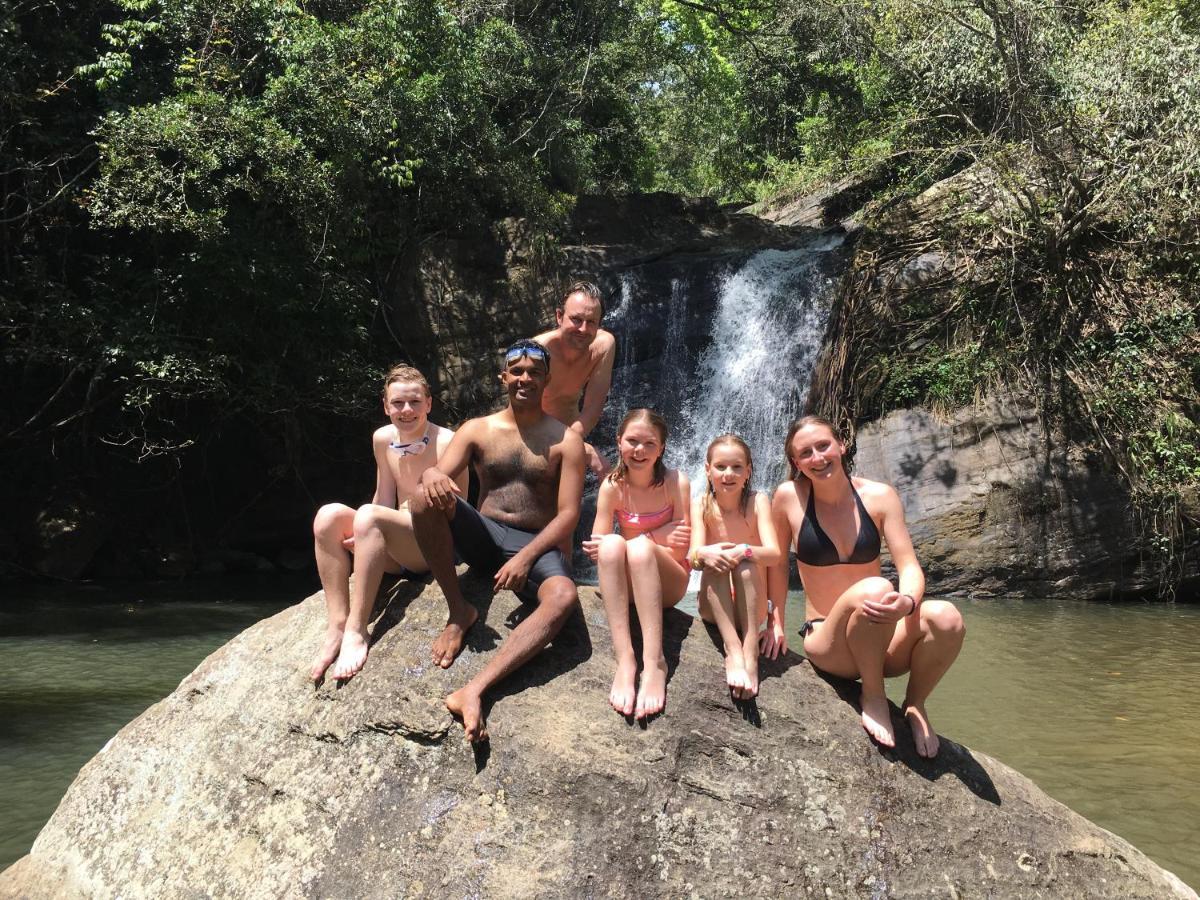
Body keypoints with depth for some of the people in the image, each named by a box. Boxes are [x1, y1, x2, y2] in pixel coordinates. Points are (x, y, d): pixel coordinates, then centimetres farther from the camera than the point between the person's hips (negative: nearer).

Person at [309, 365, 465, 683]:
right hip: (396, 552, 7)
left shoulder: (447, 444, -11)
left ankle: (356, 630, -33)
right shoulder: (383, 439, 8)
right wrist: (370, 539, -9)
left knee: (368, 516, -32)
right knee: (329, 514, -18)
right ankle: (337, 624, -23)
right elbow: (384, 501, 13)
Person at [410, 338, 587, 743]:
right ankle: (458, 611, -15)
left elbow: (568, 514, -6)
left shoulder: (564, 439, 1)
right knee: (426, 496, -27)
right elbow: (439, 473, -6)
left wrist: (525, 558, -21)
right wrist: (432, 475, -34)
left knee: (564, 596, -36)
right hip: (484, 537, 2)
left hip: (538, 545, -2)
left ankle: (474, 690, -47)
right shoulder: (478, 430, 7)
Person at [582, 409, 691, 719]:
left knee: (640, 547, -34)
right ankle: (624, 660, -43)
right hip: (625, 583, 1)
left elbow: (681, 549, -8)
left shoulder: (675, 482, -8)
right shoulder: (612, 486, -4)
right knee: (613, 543, -32)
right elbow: (598, 547, -9)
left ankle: (654, 662, -43)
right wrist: (659, 537, -23)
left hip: (667, 583, -1)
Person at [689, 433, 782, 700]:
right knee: (714, 562, -27)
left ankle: (750, 652, -37)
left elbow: (773, 554, -19)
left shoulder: (757, 501, -6)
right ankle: (733, 651, -40)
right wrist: (703, 554, -39)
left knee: (746, 564, -29)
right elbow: (693, 557, -15)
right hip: (715, 606, 1)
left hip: (752, 606, -1)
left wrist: (743, 550, -39)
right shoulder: (702, 505, -3)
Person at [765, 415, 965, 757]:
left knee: (946, 618, -30)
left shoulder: (879, 496, -3)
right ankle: (873, 696, -11)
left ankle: (914, 705, -1)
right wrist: (777, 621, 6)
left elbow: (909, 566, -9)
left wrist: (907, 602, -29)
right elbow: (777, 561, 7)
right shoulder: (789, 497, -5)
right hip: (828, 644, -2)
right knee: (874, 590, -35)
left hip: (884, 641, 2)